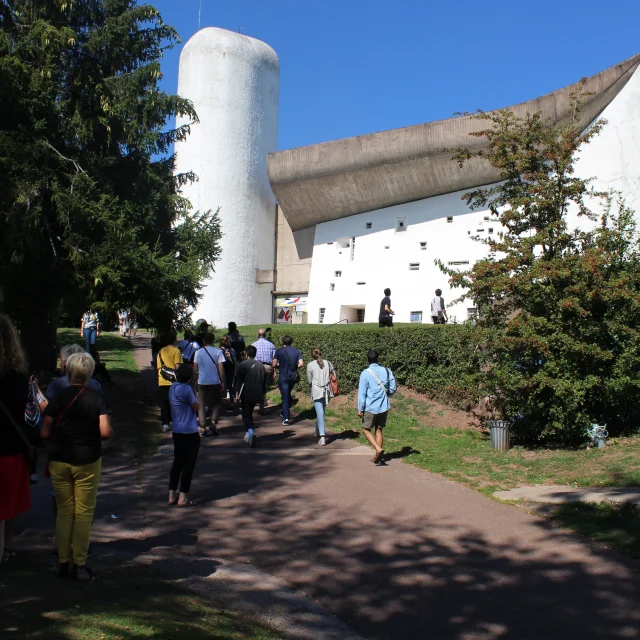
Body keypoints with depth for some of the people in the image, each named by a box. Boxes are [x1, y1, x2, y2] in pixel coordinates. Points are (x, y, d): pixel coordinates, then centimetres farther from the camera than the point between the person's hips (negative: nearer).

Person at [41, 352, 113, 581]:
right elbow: (106, 432, -15)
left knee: (64, 512, 12)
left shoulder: (58, 398, -3)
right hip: (87, 461, -2)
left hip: (59, 461, 2)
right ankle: (79, 565, 7)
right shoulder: (97, 398, -8)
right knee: (84, 513, 5)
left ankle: (64, 562, 17)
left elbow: (45, 433, -4)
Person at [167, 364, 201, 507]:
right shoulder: (187, 389, -20)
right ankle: (183, 497, 5)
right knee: (188, 464, 1)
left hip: (177, 431, 8)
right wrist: (194, 393, -2)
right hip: (190, 432, -8)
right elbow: (197, 408, -11)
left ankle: (172, 495, 19)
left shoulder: (173, 387, 5)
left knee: (177, 462, 15)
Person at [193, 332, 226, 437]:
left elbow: (195, 368, 3)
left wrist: (196, 380, 15)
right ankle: (213, 423, -4)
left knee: (202, 406, 9)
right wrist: (223, 382, -2)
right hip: (215, 382, -1)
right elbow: (221, 368, -8)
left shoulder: (198, 352, 2)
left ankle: (204, 428, 4)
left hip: (202, 382, 1)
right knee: (216, 403, 15)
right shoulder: (218, 352, -5)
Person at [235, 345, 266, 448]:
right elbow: (264, 381, 13)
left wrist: (237, 393, -7)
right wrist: (263, 394, 20)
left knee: (246, 415, -2)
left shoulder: (242, 364, -5)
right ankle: (249, 435, 25)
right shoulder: (260, 366, 10)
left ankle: (250, 431, -27)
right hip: (257, 394, 5)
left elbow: (238, 380, -9)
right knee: (249, 413, 20)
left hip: (246, 394, -5)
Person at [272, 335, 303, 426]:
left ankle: (286, 418, -10)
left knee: (285, 397, -1)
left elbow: (273, 365, -10)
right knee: (288, 395, 24)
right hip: (292, 377, 3)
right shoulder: (297, 351, 0)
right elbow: (301, 364, -9)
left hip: (283, 377, -3)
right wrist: (294, 367, 10)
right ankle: (284, 413, 35)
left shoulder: (279, 351, -7)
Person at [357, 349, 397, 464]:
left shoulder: (365, 373, -10)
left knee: (366, 430, 9)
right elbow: (393, 389, 3)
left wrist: (360, 409, -5)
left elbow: (362, 392, -10)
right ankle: (377, 456, 13)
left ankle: (378, 449, -12)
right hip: (384, 407, 4)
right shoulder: (387, 371, 1)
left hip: (370, 407, -4)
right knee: (379, 430, 14)